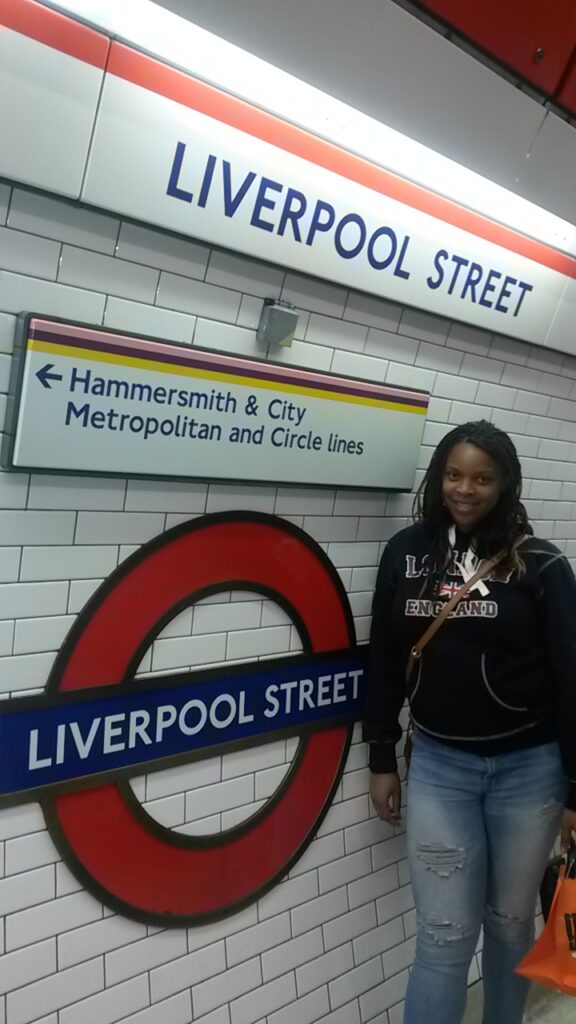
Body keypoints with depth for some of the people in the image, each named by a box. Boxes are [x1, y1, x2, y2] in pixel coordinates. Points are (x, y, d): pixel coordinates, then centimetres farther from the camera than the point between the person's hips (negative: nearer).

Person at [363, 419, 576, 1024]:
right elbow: (384, 663, 4)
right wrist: (381, 760, 6)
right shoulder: (406, 553, -2)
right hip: (438, 764, 1)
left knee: (511, 921, 17)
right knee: (444, 934, 7)